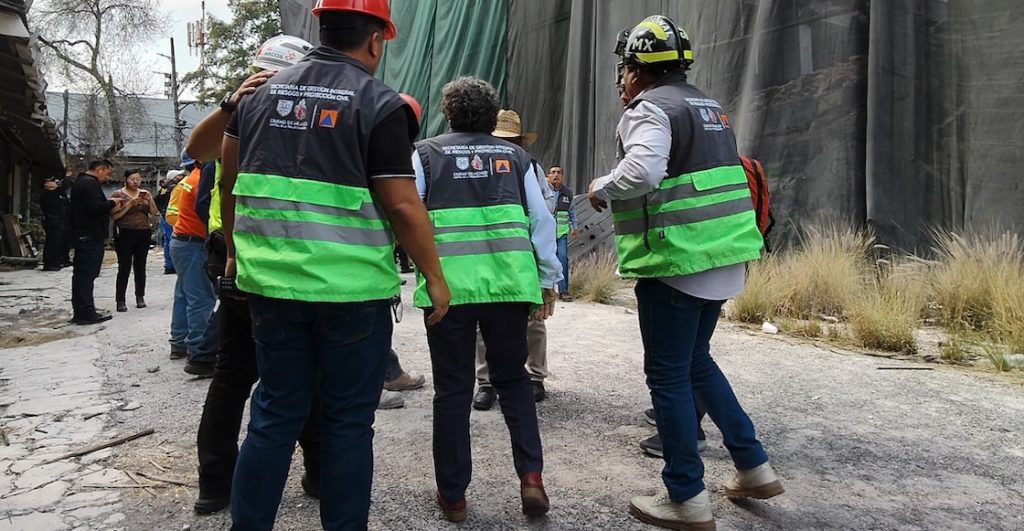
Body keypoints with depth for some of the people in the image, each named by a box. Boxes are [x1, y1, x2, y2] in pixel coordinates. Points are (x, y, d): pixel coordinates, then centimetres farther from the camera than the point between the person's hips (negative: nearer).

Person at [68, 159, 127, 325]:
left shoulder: (82, 182, 20)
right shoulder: (90, 183, -13)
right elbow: (96, 207, -24)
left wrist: (111, 205, 11)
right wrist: (112, 203, -7)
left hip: (84, 235, 11)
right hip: (90, 236, -11)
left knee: (82, 273, 13)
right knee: (87, 273, -9)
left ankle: (82, 311, 20)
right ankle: (85, 313, -8)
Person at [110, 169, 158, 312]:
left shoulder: (145, 193, 11)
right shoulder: (118, 194, 0)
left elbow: (154, 213, 5)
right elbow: (114, 215, -9)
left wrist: (149, 200, -11)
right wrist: (130, 204, -17)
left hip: (144, 234, 3)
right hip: (125, 234, -3)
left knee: (140, 266, 5)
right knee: (124, 268, -6)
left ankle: (140, 297, 13)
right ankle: (120, 300, -2)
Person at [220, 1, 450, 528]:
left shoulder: (263, 91, 10)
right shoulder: (380, 104, -7)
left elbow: (229, 178, 16)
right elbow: (402, 205, -12)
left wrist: (236, 252, 27)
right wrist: (434, 277, -1)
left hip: (271, 282, 5)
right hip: (352, 289, -5)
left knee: (274, 414, 16)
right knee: (348, 421, 8)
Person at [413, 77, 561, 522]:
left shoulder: (427, 154, 9)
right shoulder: (515, 156, 13)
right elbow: (541, 220, 10)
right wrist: (547, 279, 14)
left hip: (449, 284, -1)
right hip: (509, 282, 2)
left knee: (452, 389, 10)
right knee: (512, 378, 18)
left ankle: (453, 494, 19)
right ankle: (531, 476, 9)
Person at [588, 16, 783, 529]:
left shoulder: (650, 108, -9)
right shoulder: (710, 108, 19)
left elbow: (641, 171, -28)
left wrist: (602, 188, -10)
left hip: (677, 261, -9)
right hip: (723, 256, 9)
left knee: (668, 374, 1)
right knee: (696, 360, 22)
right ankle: (753, 466, 26)